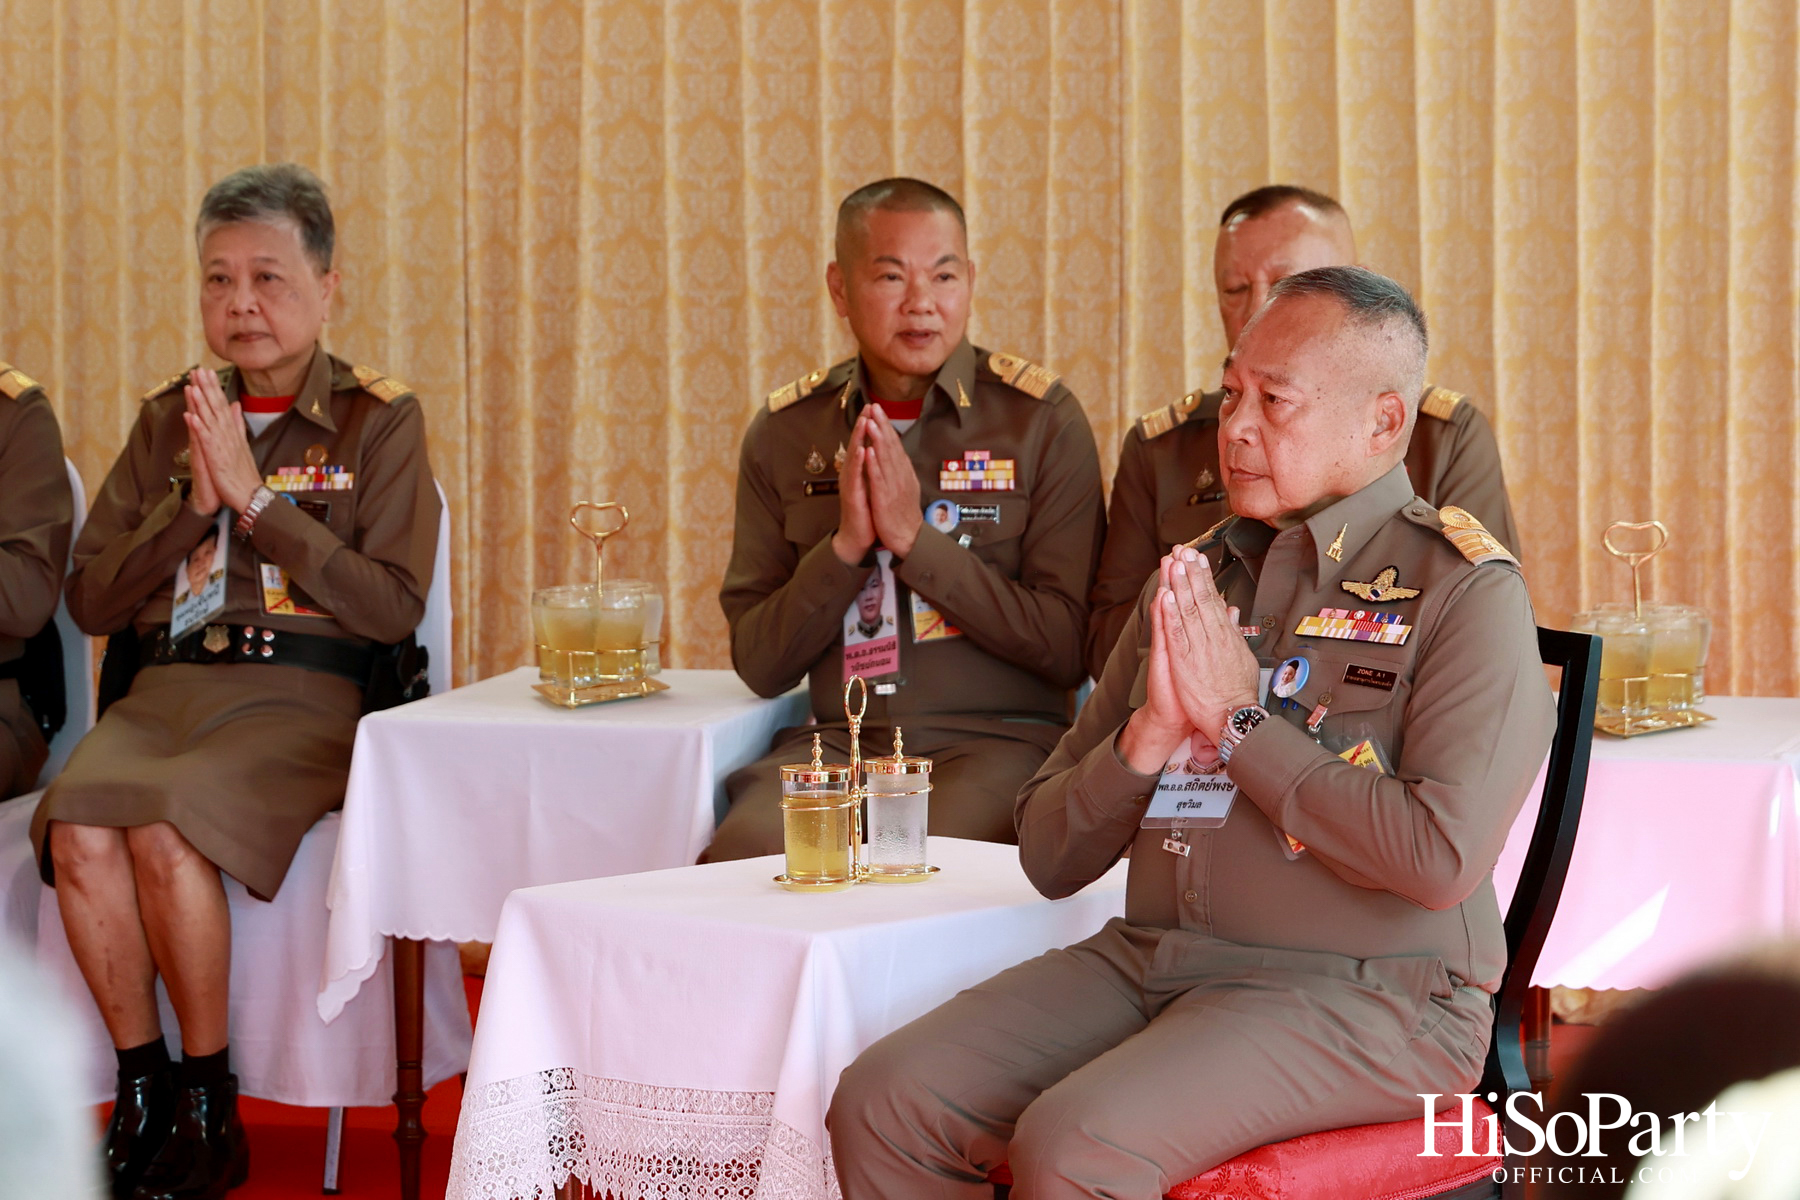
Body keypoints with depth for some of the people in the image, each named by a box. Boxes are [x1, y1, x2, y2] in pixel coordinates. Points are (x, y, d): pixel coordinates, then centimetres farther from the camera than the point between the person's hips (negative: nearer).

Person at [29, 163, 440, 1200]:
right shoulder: (167, 420, 17)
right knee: (78, 833, -28)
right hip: (164, 689, 4)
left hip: (304, 697, -4)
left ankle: (212, 1111, -13)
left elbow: (395, 608, -6)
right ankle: (143, 1090, -11)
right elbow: (92, 601, 12)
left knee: (165, 833, -31)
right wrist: (191, 504, -3)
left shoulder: (379, 422, 5)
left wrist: (255, 499, -10)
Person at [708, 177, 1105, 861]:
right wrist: (845, 546, -10)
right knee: (744, 850, -30)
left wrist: (915, 540, -12)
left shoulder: (1043, 418, 1)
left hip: (996, 738, -2)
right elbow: (760, 665, 7)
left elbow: (1066, 648, -5)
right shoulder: (784, 430, 9)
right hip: (838, 741, 2)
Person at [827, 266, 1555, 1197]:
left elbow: (1441, 857, -20)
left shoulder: (1465, 589, -4)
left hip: (1358, 993, -6)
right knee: (882, 1103, -14)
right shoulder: (1191, 578, 14)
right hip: (1150, 959, 6)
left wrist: (1238, 720, -13)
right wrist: (1149, 734, -8)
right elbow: (1049, 857, 13)